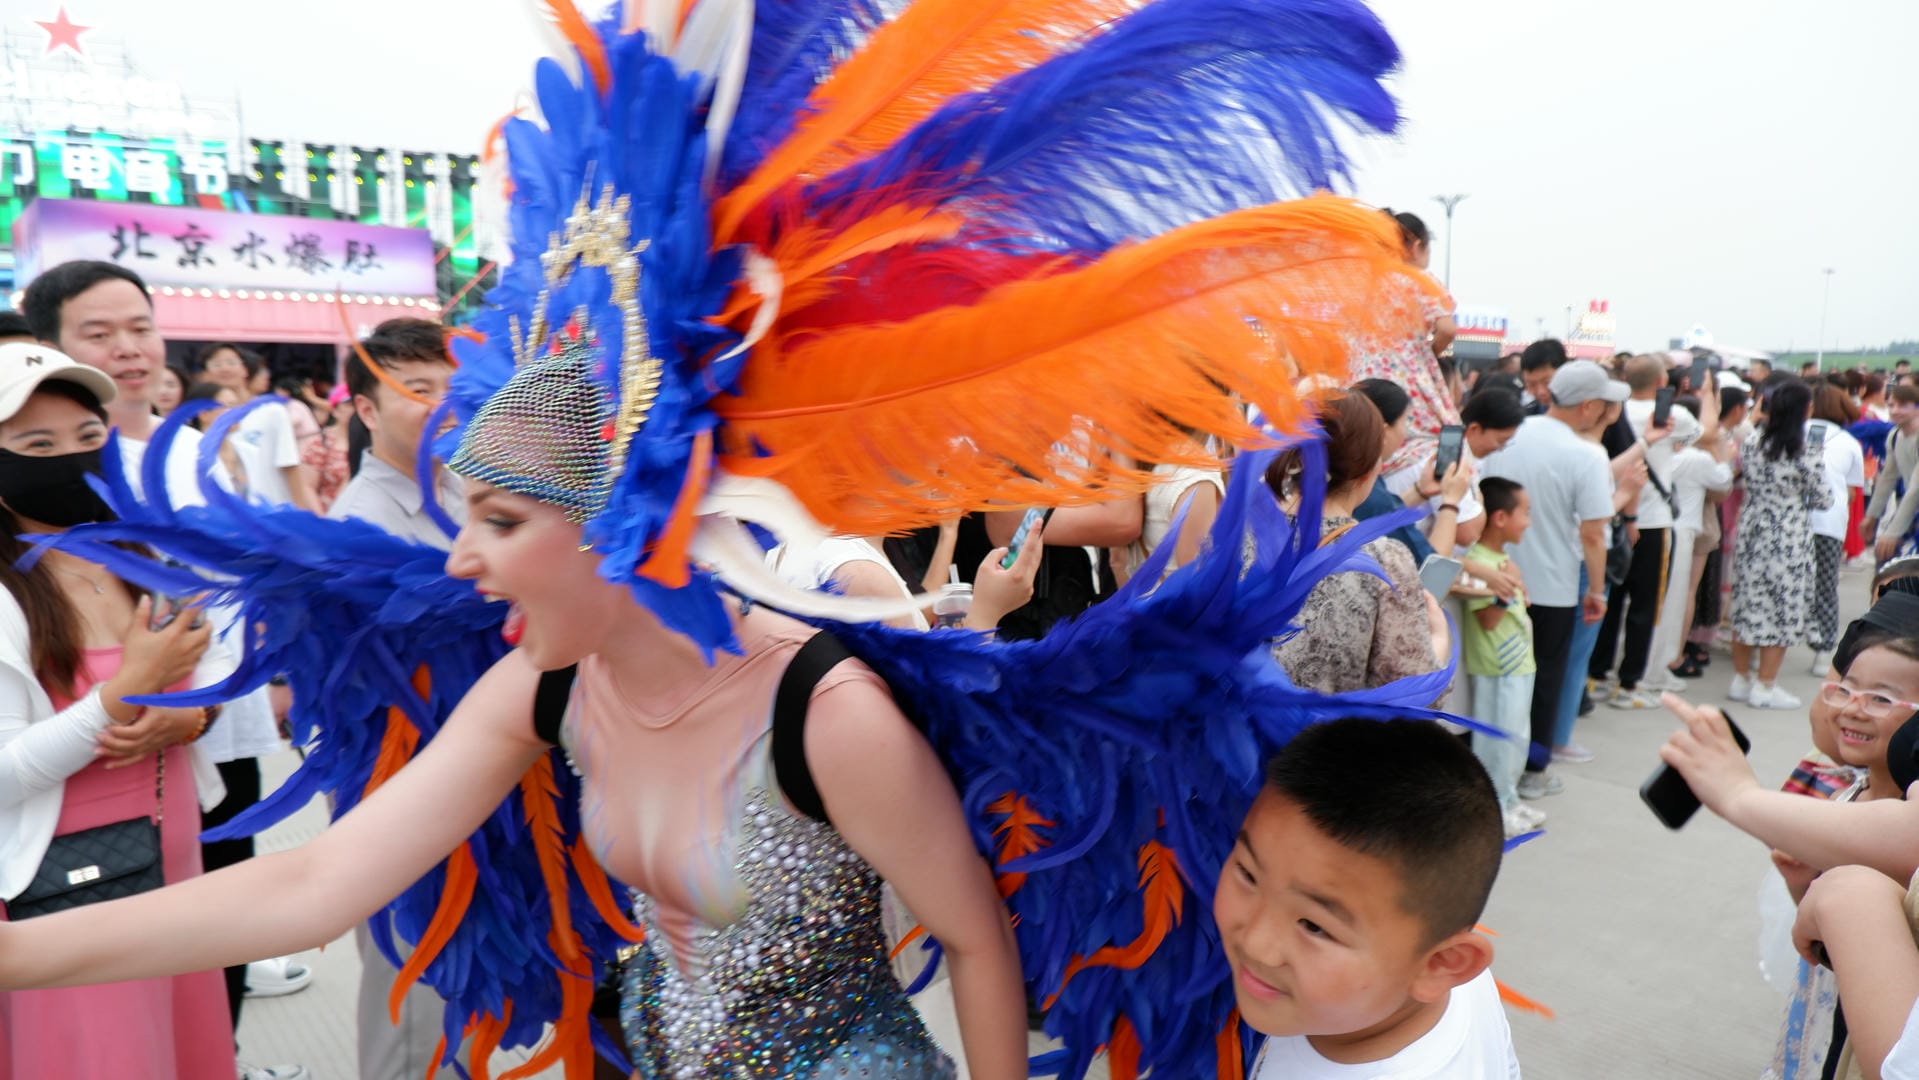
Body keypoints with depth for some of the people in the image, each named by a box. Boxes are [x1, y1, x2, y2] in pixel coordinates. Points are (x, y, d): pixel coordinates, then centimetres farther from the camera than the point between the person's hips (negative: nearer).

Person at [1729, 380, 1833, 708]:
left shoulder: (1751, 443, -3)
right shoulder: (1803, 457, -17)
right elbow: (1823, 500, -5)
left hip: (1751, 531, 5)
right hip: (1787, 541, -5)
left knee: (1747, 604, 14)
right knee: (1780, 610, 5)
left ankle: (1741, 678, 23)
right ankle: (1765, 687, 11)